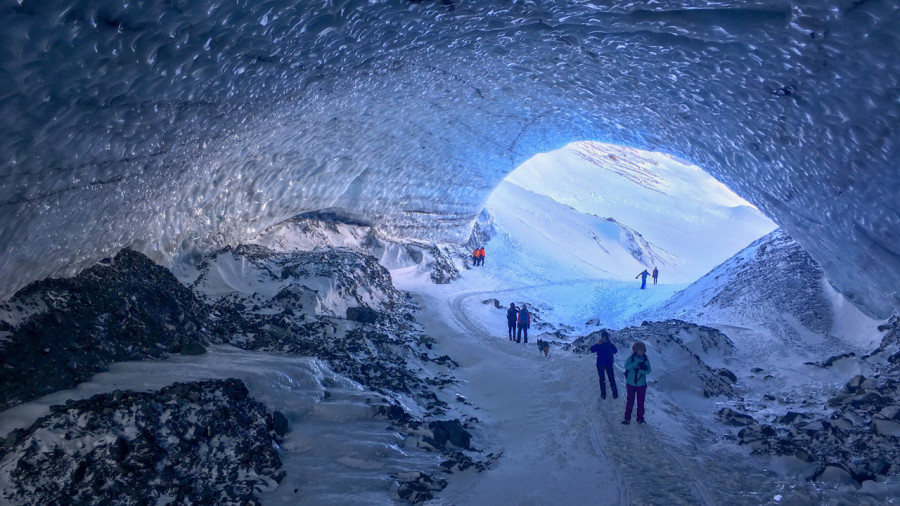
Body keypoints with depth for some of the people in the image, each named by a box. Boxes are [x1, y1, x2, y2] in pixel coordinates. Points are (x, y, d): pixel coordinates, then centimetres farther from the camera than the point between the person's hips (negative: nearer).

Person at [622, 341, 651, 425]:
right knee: (629, 402, 1)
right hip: (631, 384, -2)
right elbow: (626, 366, -19)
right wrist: (637, 364, -28)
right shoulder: (631, 358, -3)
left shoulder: (645, 359, 2)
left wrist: (639, 369, -24)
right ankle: (627, 418, 9)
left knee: (641, 402, 7)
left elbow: (648, 371, -8)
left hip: (641, 384, 2)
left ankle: (640, 418, 19)